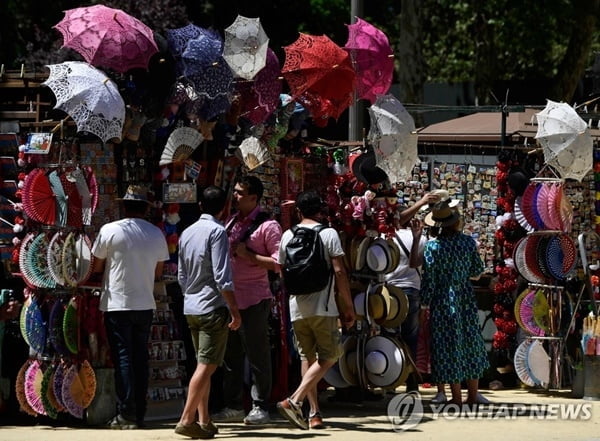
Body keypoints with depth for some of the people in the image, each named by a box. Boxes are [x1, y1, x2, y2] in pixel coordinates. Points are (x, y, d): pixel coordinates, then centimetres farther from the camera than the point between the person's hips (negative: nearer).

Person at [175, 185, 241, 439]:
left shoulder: (187, 233, 12)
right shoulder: (217, 232, -11)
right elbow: (222, 276, -17)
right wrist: (235, 311, -14)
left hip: (191, 308, 8)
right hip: (213, 306, -8)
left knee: (204, 364, 13)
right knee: (207, 365, -8)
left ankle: (204, 421, 13)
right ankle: (187, 420, -14)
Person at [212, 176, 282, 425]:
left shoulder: (267, 226, -7)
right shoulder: (231, 224, 15)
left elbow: (279, 263, -14)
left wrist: (249, 255, -17)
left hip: (254, 300, -8)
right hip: (230, 299, 8)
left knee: (257, 355, -2)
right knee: (231, 354, 11)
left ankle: (260, 408, 3)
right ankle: (233, 406, 18)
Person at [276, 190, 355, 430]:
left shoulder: (287, 236, 7)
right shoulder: (328, 233, -5)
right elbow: (339, 271, -9)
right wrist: (348, 306, -3)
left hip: (296, 308, 4)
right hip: (322, 306, -4)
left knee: (307, 357, 13)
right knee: (328, 357, 0)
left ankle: (315, 413, 9)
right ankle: (294, 400, -17)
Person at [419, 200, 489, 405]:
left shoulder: (432, 246, -12)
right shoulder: (468, 242, -3)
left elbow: (428, 279, -11)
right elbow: (477, 270, 6)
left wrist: (424, 304, -2)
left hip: (443, 300, -4)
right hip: (466, 297, 4)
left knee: (448, 345, 2)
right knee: (470, 342, 13)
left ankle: (456, 396, 3)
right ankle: (473, 394, 17)